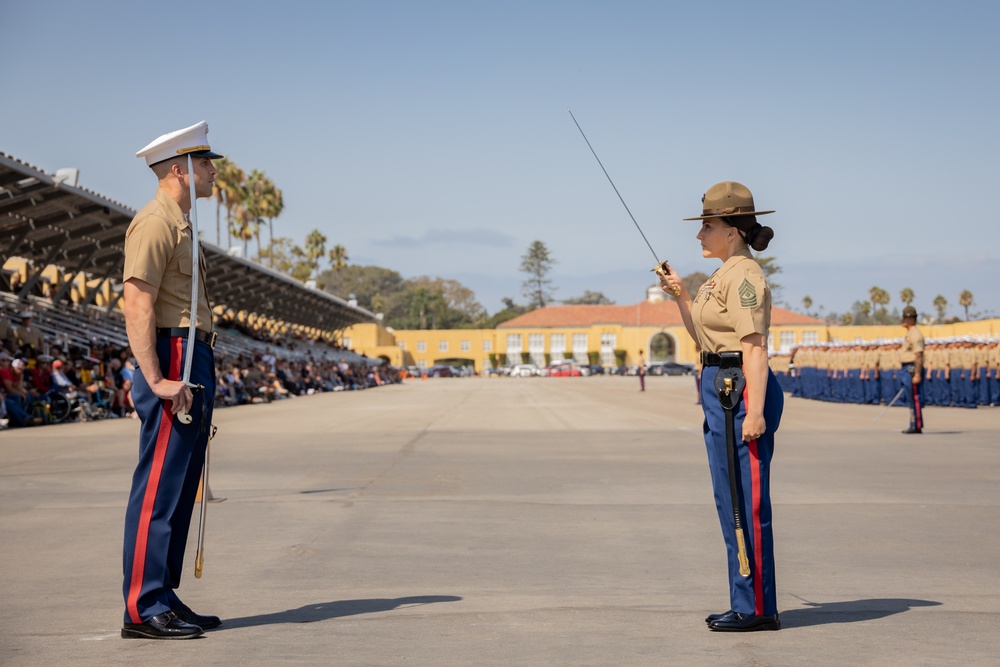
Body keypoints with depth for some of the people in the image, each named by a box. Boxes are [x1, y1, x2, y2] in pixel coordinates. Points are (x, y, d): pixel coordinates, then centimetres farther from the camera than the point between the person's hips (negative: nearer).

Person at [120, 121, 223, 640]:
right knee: (159, 488, -9)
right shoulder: (155, 223, -11)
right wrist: (157, 380, -24)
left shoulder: (181, 224, 20)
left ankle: (164, 597, 18)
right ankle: (143, 610, -6)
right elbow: (137, 306, -19)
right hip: (172, 361, -10)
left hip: (194, 366, 10)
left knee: (181, 487, 12)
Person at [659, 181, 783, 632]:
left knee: (746, 502, -6)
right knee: (730, 502, 14)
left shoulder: (744, 274, -14)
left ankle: (757, 610, 0)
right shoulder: (724, 275, 17)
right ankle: (746, 604, 21)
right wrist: (681, 296, 13)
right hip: (720, 390, 11)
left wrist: (755, 411, -26)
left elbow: (755, 347, -20)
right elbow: (703, 337, 24)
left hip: (741, 391, -11)